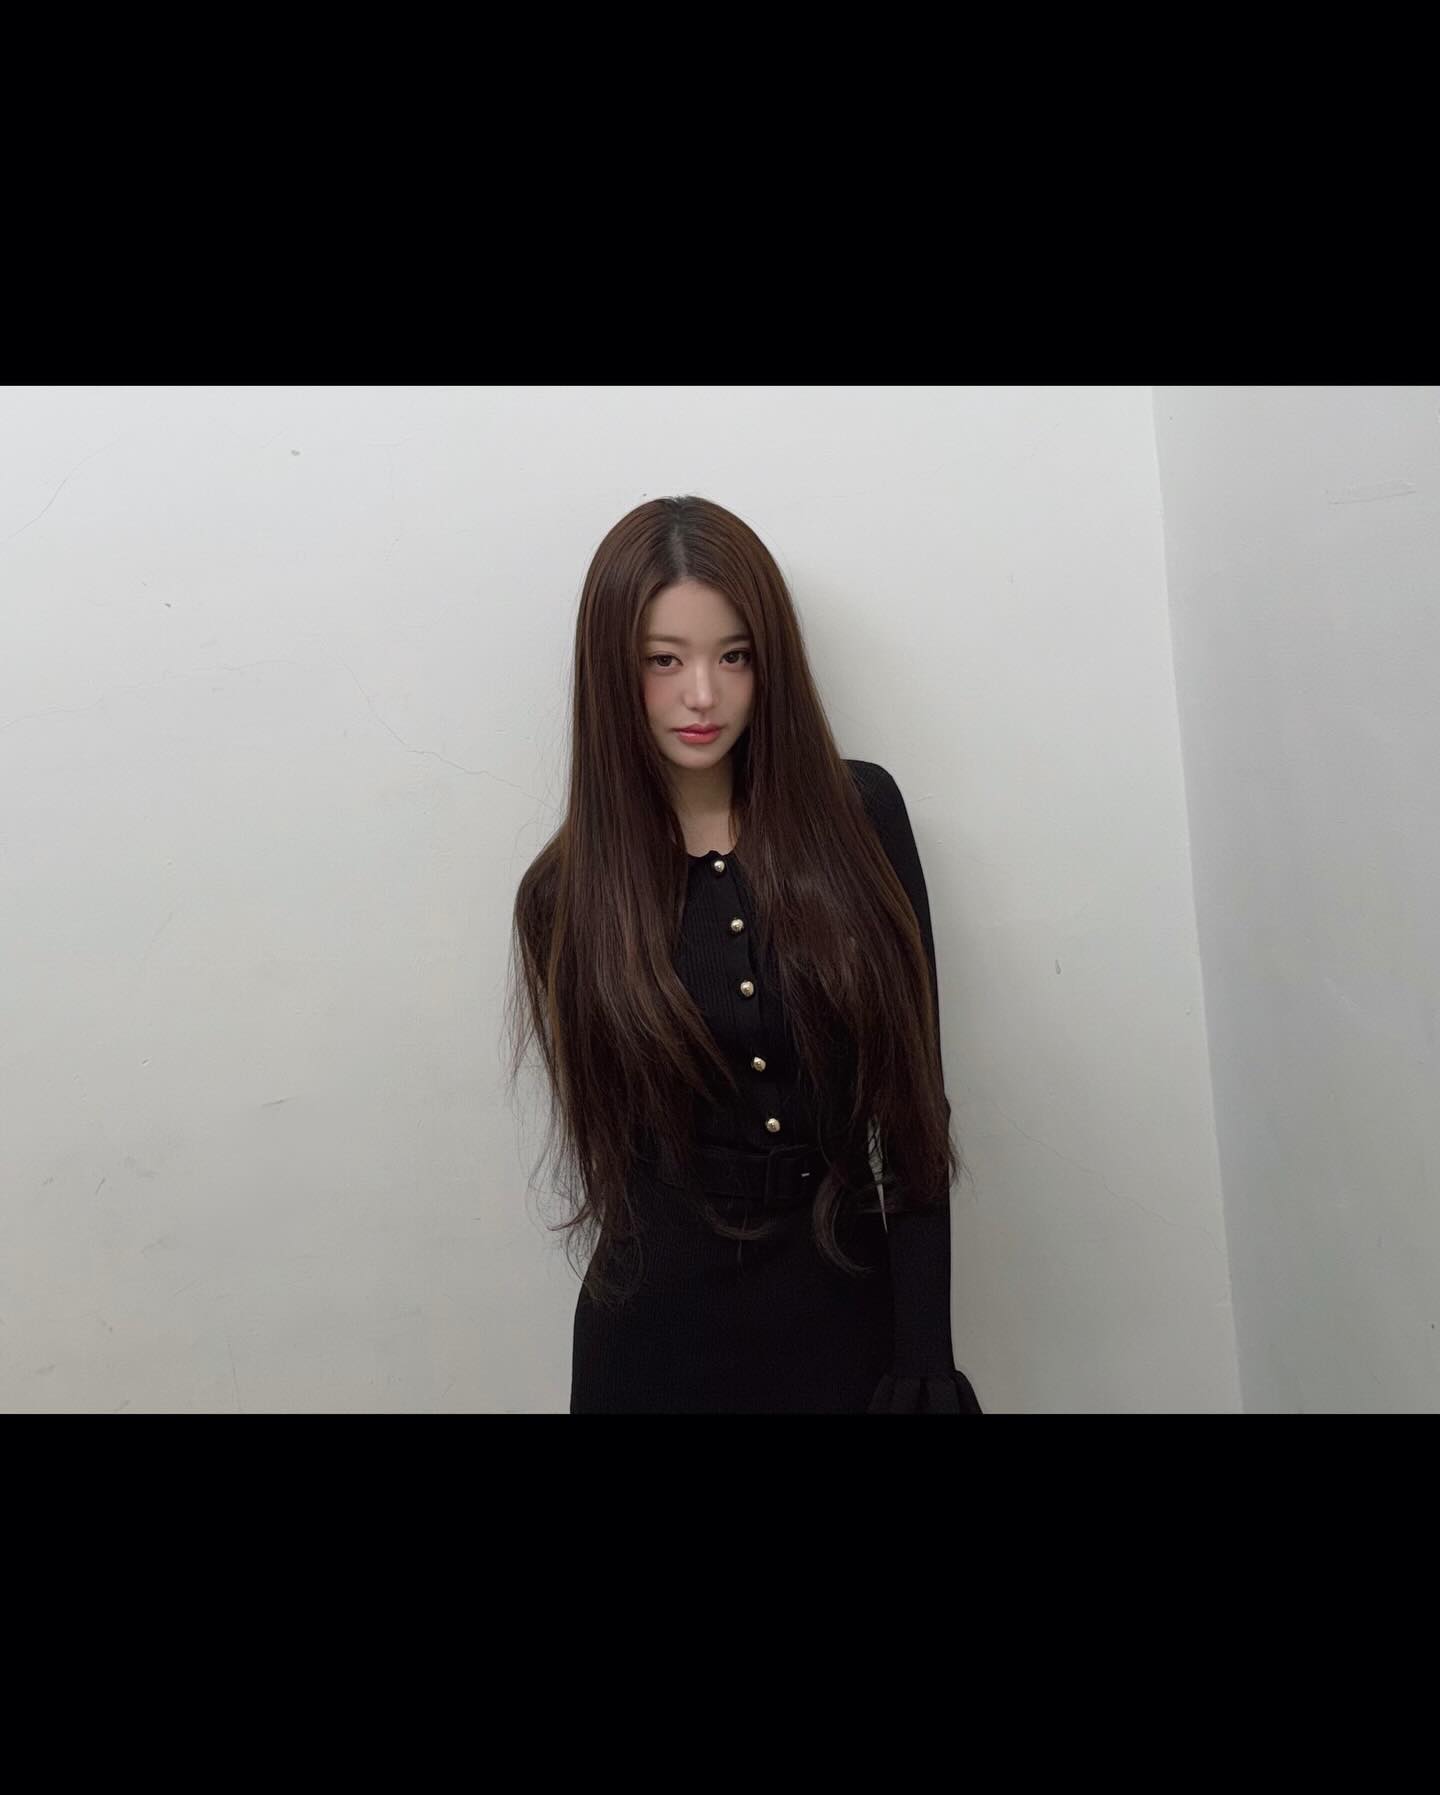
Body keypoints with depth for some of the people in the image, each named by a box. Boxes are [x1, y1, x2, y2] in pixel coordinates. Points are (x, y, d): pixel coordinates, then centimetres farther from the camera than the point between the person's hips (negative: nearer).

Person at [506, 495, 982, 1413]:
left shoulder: (860, 815, -5)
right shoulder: (568, 894, -5)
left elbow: (910, 1099, -6)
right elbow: (615, 1135, 1)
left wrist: (925, 1353, -8)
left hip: (853, 1306, 1)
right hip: (660, 1336, 0)